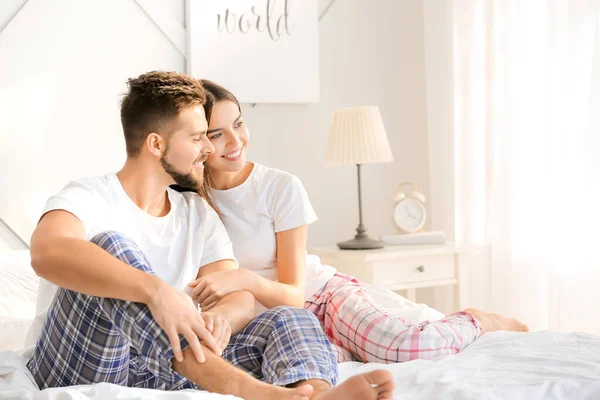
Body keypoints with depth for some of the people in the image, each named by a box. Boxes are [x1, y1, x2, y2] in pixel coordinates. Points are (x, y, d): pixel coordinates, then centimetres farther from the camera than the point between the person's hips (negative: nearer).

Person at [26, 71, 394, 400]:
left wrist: (219, 317, -25)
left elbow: (241, 301, 1)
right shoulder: (89, 197, -5)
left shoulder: (199, 214, 13)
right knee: (110, 245, -28)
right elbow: (47, 252, -29)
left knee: (289, 321, -13)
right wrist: (156, 290, -43)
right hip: (82, 370, -5)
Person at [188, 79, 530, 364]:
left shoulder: (282, 188, -12)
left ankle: (474, 322, 2)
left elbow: (294, 294, -14)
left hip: (324, 292, -1)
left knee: (401, 349, -32)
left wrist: (247, 279, -34)